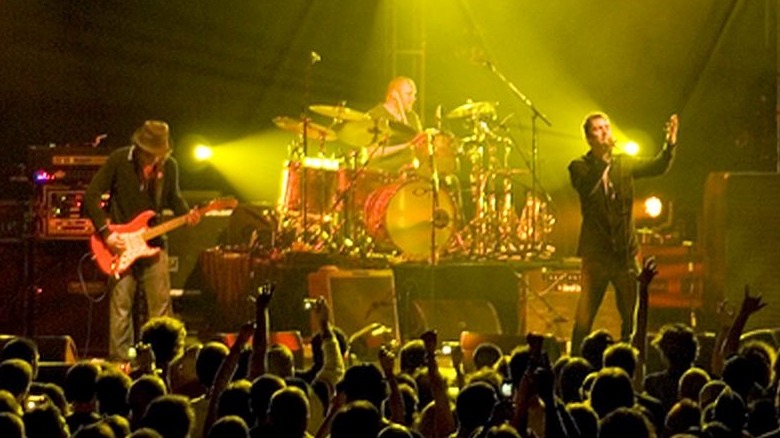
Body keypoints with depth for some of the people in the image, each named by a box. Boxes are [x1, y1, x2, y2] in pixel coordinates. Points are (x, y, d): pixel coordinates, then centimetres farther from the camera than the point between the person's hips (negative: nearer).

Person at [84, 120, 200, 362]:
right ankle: (119, 362, 2)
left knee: (161, 306, 2)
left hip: (152, 244, 3)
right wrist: (106, 231, -14)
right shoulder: (119, 160, -10)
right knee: (120, 307, -3)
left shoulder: (169, 165, 1)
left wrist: (187, 214, -4)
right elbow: (92, 195, -7)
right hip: (120, 245, -3)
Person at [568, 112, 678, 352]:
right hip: (596, 253, -3)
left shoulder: (624, 163, 9)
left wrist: (670, 144, -16)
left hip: (625, 251, 3)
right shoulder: (580, 167, -2)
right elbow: (586, 187, -22)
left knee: (633, 318, 4)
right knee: (584, 318, -6)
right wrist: (603, 157, -29)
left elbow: (658, 166, 1)